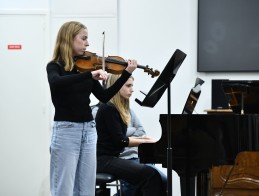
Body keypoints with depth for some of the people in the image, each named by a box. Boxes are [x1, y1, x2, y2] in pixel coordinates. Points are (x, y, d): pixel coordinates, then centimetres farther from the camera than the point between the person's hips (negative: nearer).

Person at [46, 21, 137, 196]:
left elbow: (104, 96, 10)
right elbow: (56, 83, -29)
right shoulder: (55, 67, -6)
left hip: (89, 130, 6)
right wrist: (90, 75, -35)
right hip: (66, 131, -6)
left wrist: (127, 73, 3)